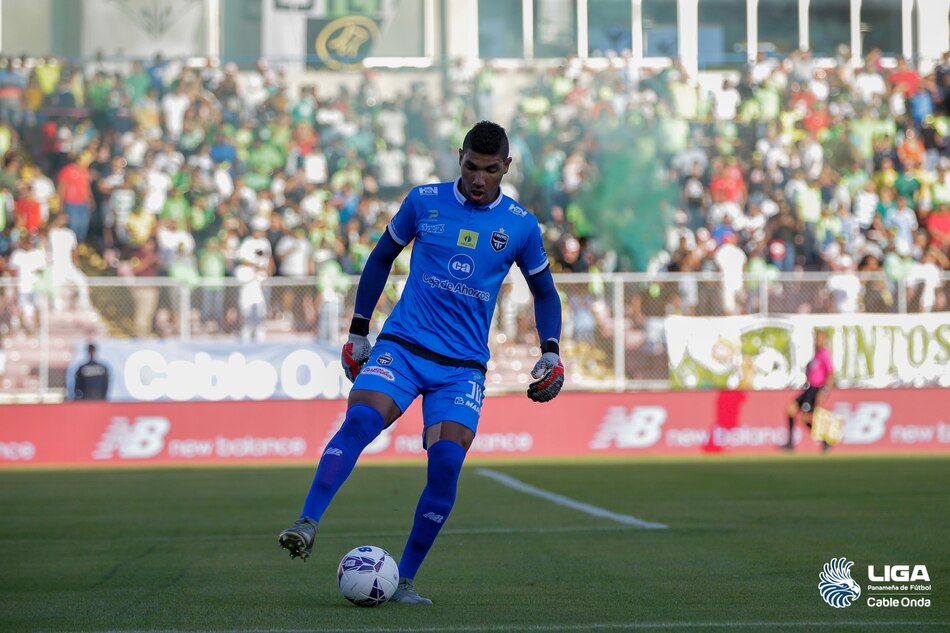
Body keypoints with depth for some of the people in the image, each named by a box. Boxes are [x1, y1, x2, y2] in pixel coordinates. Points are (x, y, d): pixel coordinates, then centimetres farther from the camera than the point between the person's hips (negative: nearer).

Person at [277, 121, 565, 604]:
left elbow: (544, 292, 17)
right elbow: (381, 258, 16)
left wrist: (550, 352, 3)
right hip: (401, 345, 0)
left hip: (463, 365, 0)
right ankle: (307, 525, -35)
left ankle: (403, 581, -3)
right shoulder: (424, 201, 3)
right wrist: (358, 330, 14)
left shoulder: (521, 226, 4)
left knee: (446, 464, -15)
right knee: (359, 421, -27)